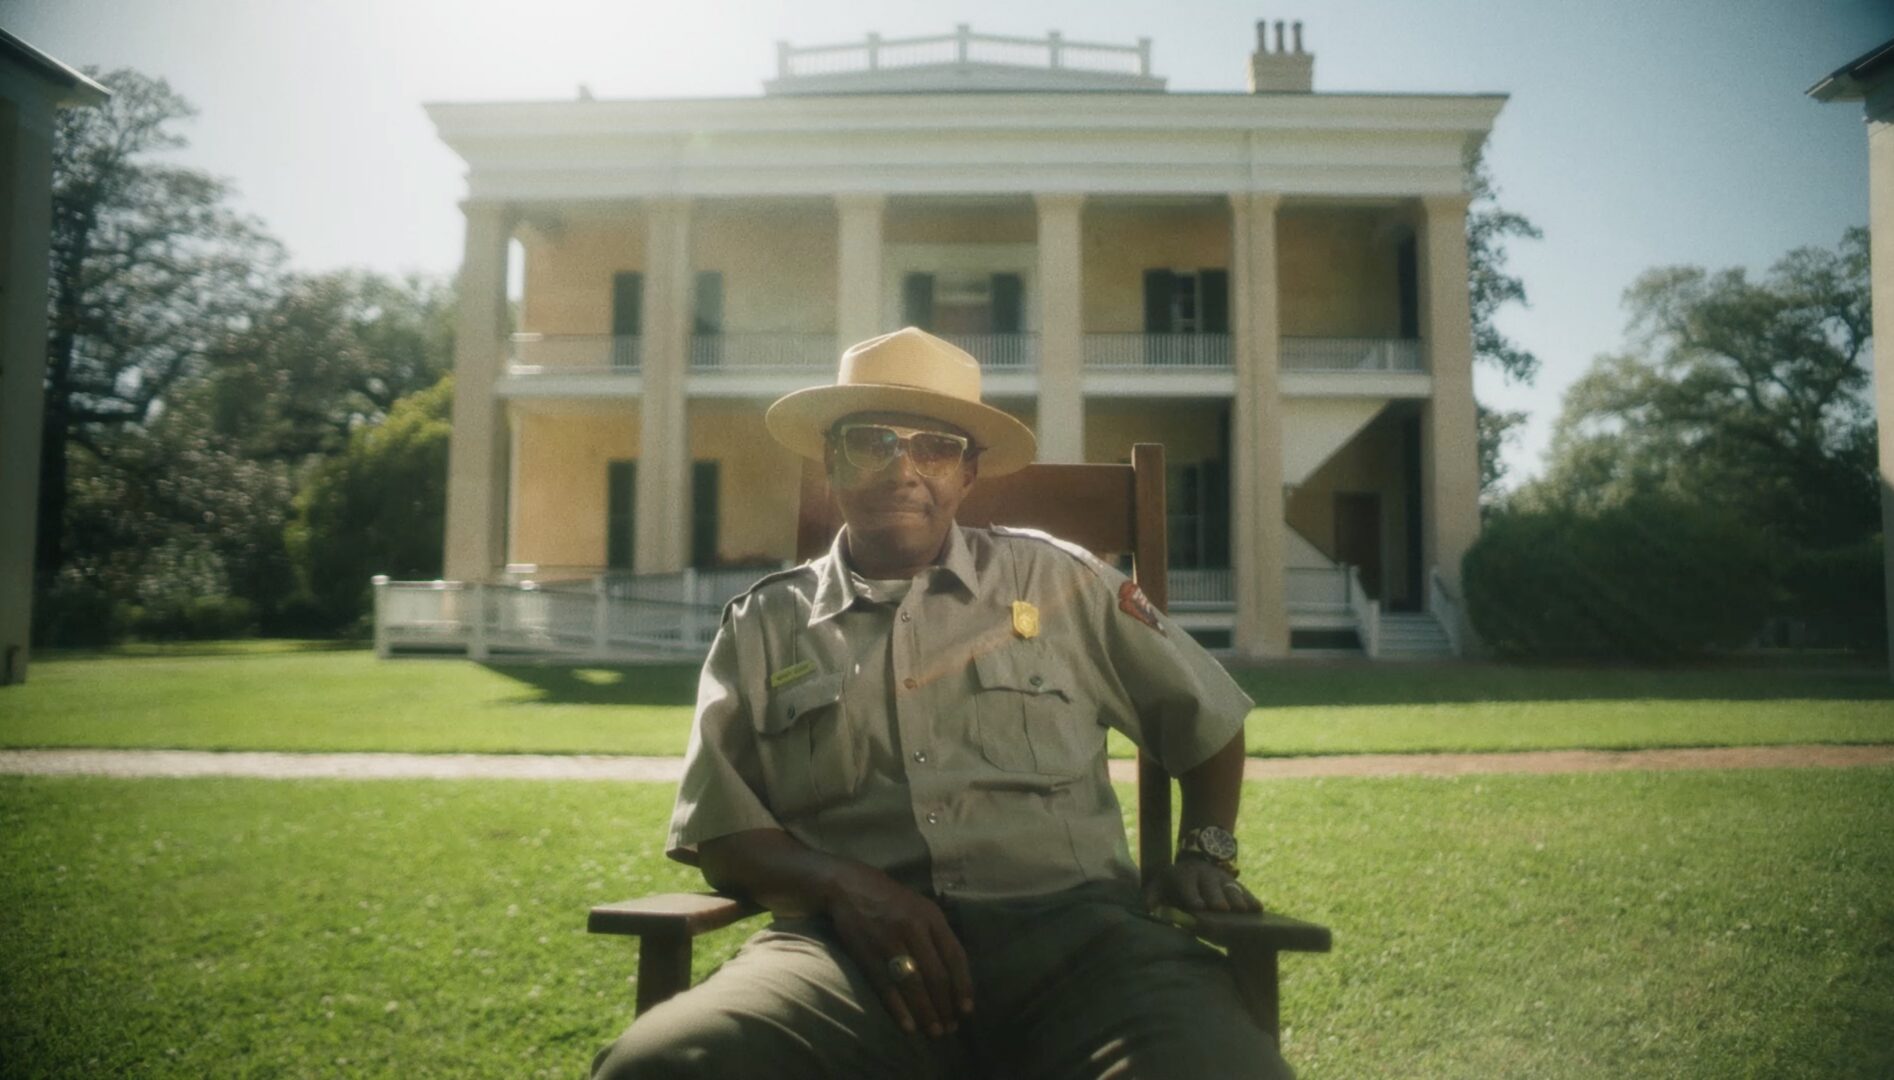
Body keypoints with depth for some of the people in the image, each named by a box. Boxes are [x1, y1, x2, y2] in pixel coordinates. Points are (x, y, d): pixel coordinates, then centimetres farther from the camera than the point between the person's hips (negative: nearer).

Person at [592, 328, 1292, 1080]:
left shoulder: (1059, 583, 13)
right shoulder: (764, 625, 13)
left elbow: (1206, 719, 25)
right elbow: (718, 831, 8)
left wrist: (1204, 853, 11)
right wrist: (842, 883, -9)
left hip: (1067, 928, 0)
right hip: (853, 945, 1)